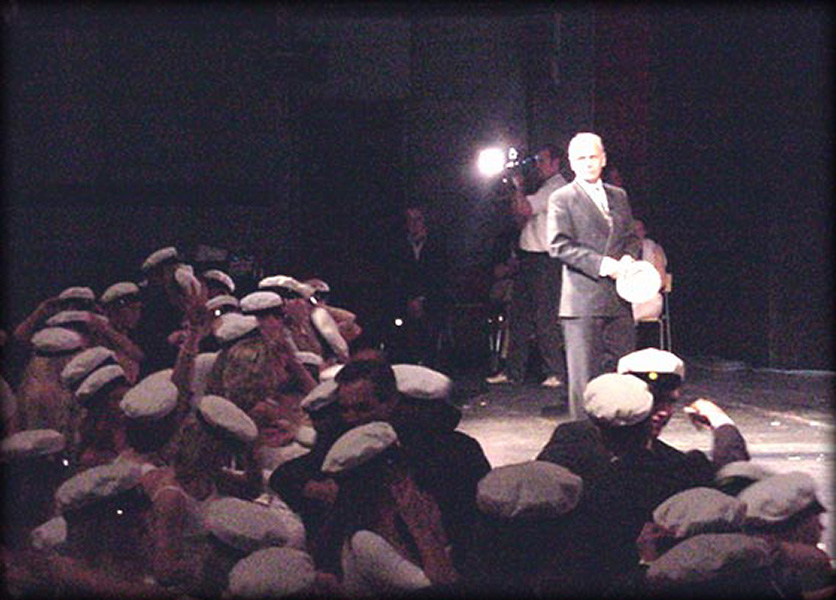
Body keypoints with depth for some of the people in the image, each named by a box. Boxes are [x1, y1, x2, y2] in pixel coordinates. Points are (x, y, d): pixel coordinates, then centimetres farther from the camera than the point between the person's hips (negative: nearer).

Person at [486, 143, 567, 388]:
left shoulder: (557, 187, -9)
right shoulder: (546, 188, 23)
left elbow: (525, 209, -19)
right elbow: (521, 219, 22)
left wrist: (519, 187, -5)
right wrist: (516, 192, 11)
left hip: (544, 260, -10)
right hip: (528, 258, 10)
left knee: (545, 317, -9)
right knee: (518, 315, 10)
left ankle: (556, 372, -4)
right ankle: (513, 371, 14)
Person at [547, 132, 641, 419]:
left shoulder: (619, 196, 17)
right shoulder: (562, 199, -2)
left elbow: (631, 236, 22)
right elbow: (559, 245, -10)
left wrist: (628, 258, -2)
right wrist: (602, 264, -17)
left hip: (618, 299, 6)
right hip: (583, 300, -6)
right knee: (585, 373, -5)